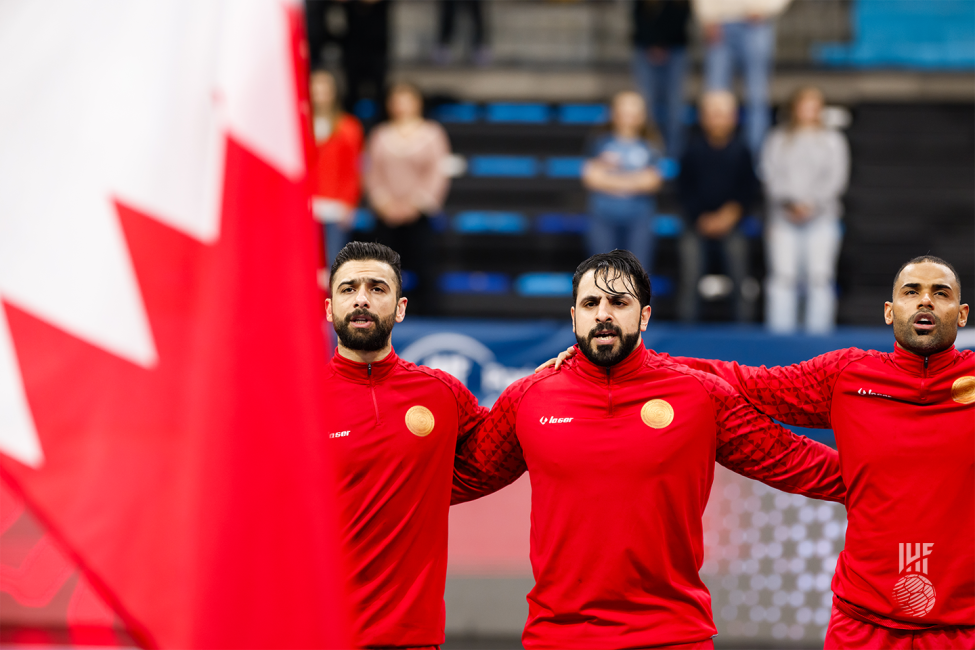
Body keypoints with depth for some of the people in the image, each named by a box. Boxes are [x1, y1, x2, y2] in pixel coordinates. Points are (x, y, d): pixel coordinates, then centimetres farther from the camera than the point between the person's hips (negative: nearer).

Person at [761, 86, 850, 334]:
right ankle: (780, 330, -7)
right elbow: (772, 175, 3)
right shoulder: (777, 140, 14)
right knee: (782, 275, -8)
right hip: (783, 218, 0)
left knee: (819, 275, -7)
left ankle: (818, 330, -7)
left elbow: (836, 177, 2)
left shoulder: (832, 140, 13)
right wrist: (790, 202, -15)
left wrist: (812, 204, -13)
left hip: (820, 215, 0)